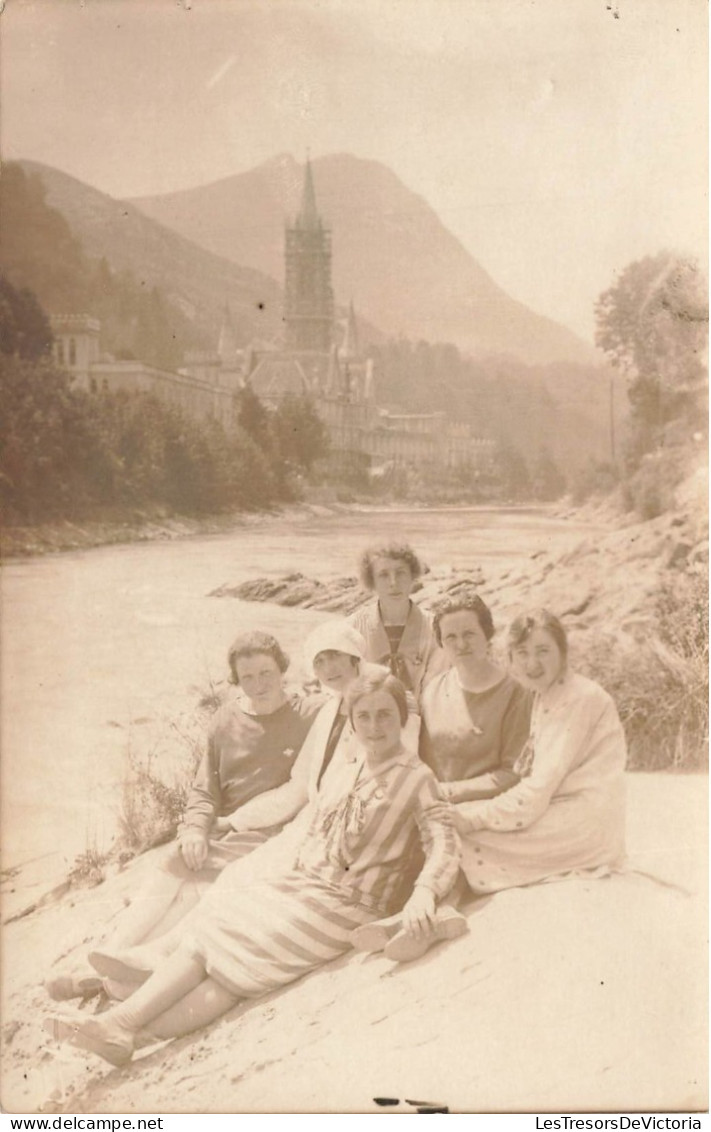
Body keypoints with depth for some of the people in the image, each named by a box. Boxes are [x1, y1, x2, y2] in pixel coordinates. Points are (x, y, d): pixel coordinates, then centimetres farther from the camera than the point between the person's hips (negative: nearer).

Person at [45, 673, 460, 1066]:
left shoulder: (416, 778, -4)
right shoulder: (343, 773, 15)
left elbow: (445, 847, -14)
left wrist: (424, 893, -32)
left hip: (346, 904, -6)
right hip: (299, 885, 6)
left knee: (252, 953, -21)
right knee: (211, 933, -13)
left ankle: (132, 1026, -26)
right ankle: (121, 1020, -23)